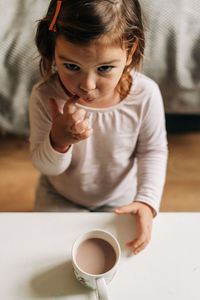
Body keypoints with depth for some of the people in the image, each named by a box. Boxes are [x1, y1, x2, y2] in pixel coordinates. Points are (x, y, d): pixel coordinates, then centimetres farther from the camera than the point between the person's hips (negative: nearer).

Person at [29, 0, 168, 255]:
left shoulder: (145, 94, -26)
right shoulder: (45, 97, -28)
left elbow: (153, 150, -8)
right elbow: (45, 166, -16)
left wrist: (147, 202, -19)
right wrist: (58, 140, -38)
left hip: (121, 199, 1)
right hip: (60, 199, 0)